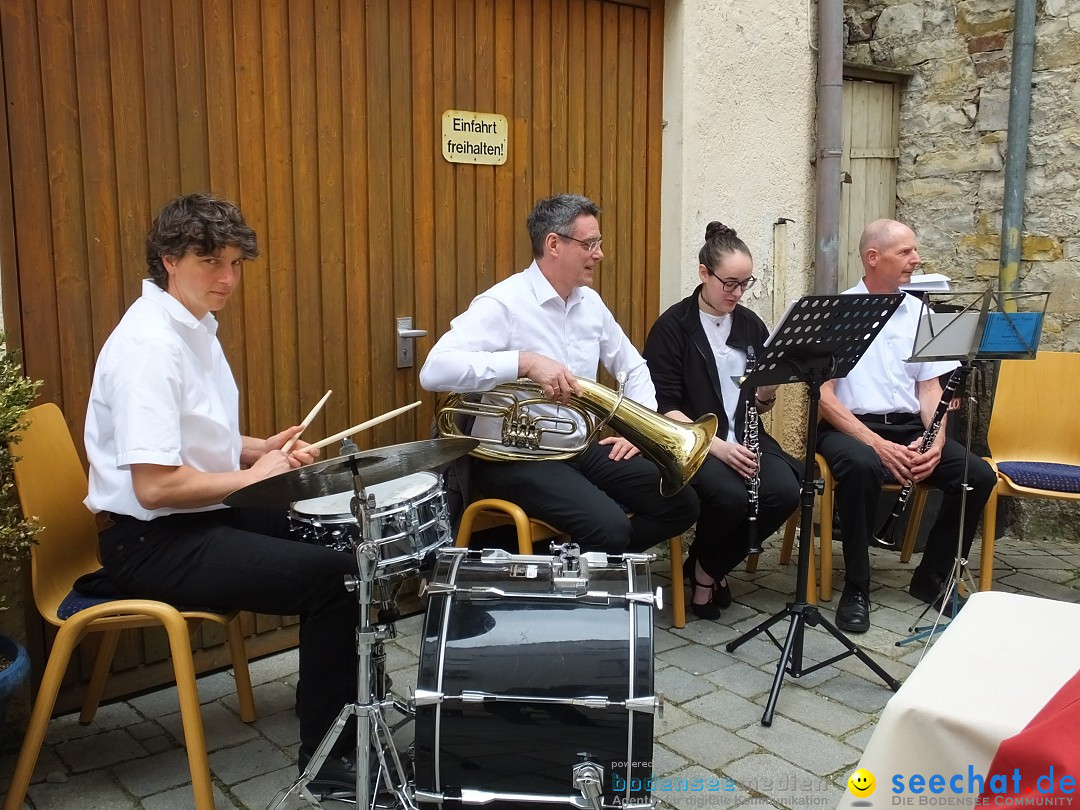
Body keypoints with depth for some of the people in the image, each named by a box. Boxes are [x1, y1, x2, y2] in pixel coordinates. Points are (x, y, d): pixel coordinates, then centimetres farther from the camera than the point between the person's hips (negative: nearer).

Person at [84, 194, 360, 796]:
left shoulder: (195, 325, 9)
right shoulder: (150, 345, -22)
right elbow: (155, 486, -28)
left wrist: (264, 449, 3)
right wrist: (253, 475, -15)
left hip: (203, 519, 10)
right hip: (152, 542, -10)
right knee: (333, 576, -17)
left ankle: (352, 698, 30)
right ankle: (328, 756, 0)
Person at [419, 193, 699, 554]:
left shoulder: (589, 302, 8)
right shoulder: (502, 304, -16)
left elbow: (633, 367, 21)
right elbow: (434, 370, -29)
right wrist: (526, 361, -35)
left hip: (581, 448, 8)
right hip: (514, 458, -8)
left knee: (681, 503, 0)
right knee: (610, 526, -29)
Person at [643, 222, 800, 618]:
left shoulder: (751, 324, 10)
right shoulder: (672, 327, -6)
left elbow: (761, 406, 14)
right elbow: (664, 407, -12)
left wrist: (767, 393, -11)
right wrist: (717, 446, -23)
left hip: (744, 438, 5)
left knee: (785, 492, -23)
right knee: (731, 496, -33)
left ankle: (711, 569, 1)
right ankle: (702, 568, 3)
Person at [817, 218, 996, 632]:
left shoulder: (920, 313, 12)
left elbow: (931, 387, 10)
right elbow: (823, 395, -10)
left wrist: (936, 438, -11)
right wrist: (877, 443, -21)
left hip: (909, 428, 5)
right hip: (850, 427, -5)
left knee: (978, 474, -17)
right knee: (862, 466, -38)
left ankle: (931, 579, 3)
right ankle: (856, 589, -19)